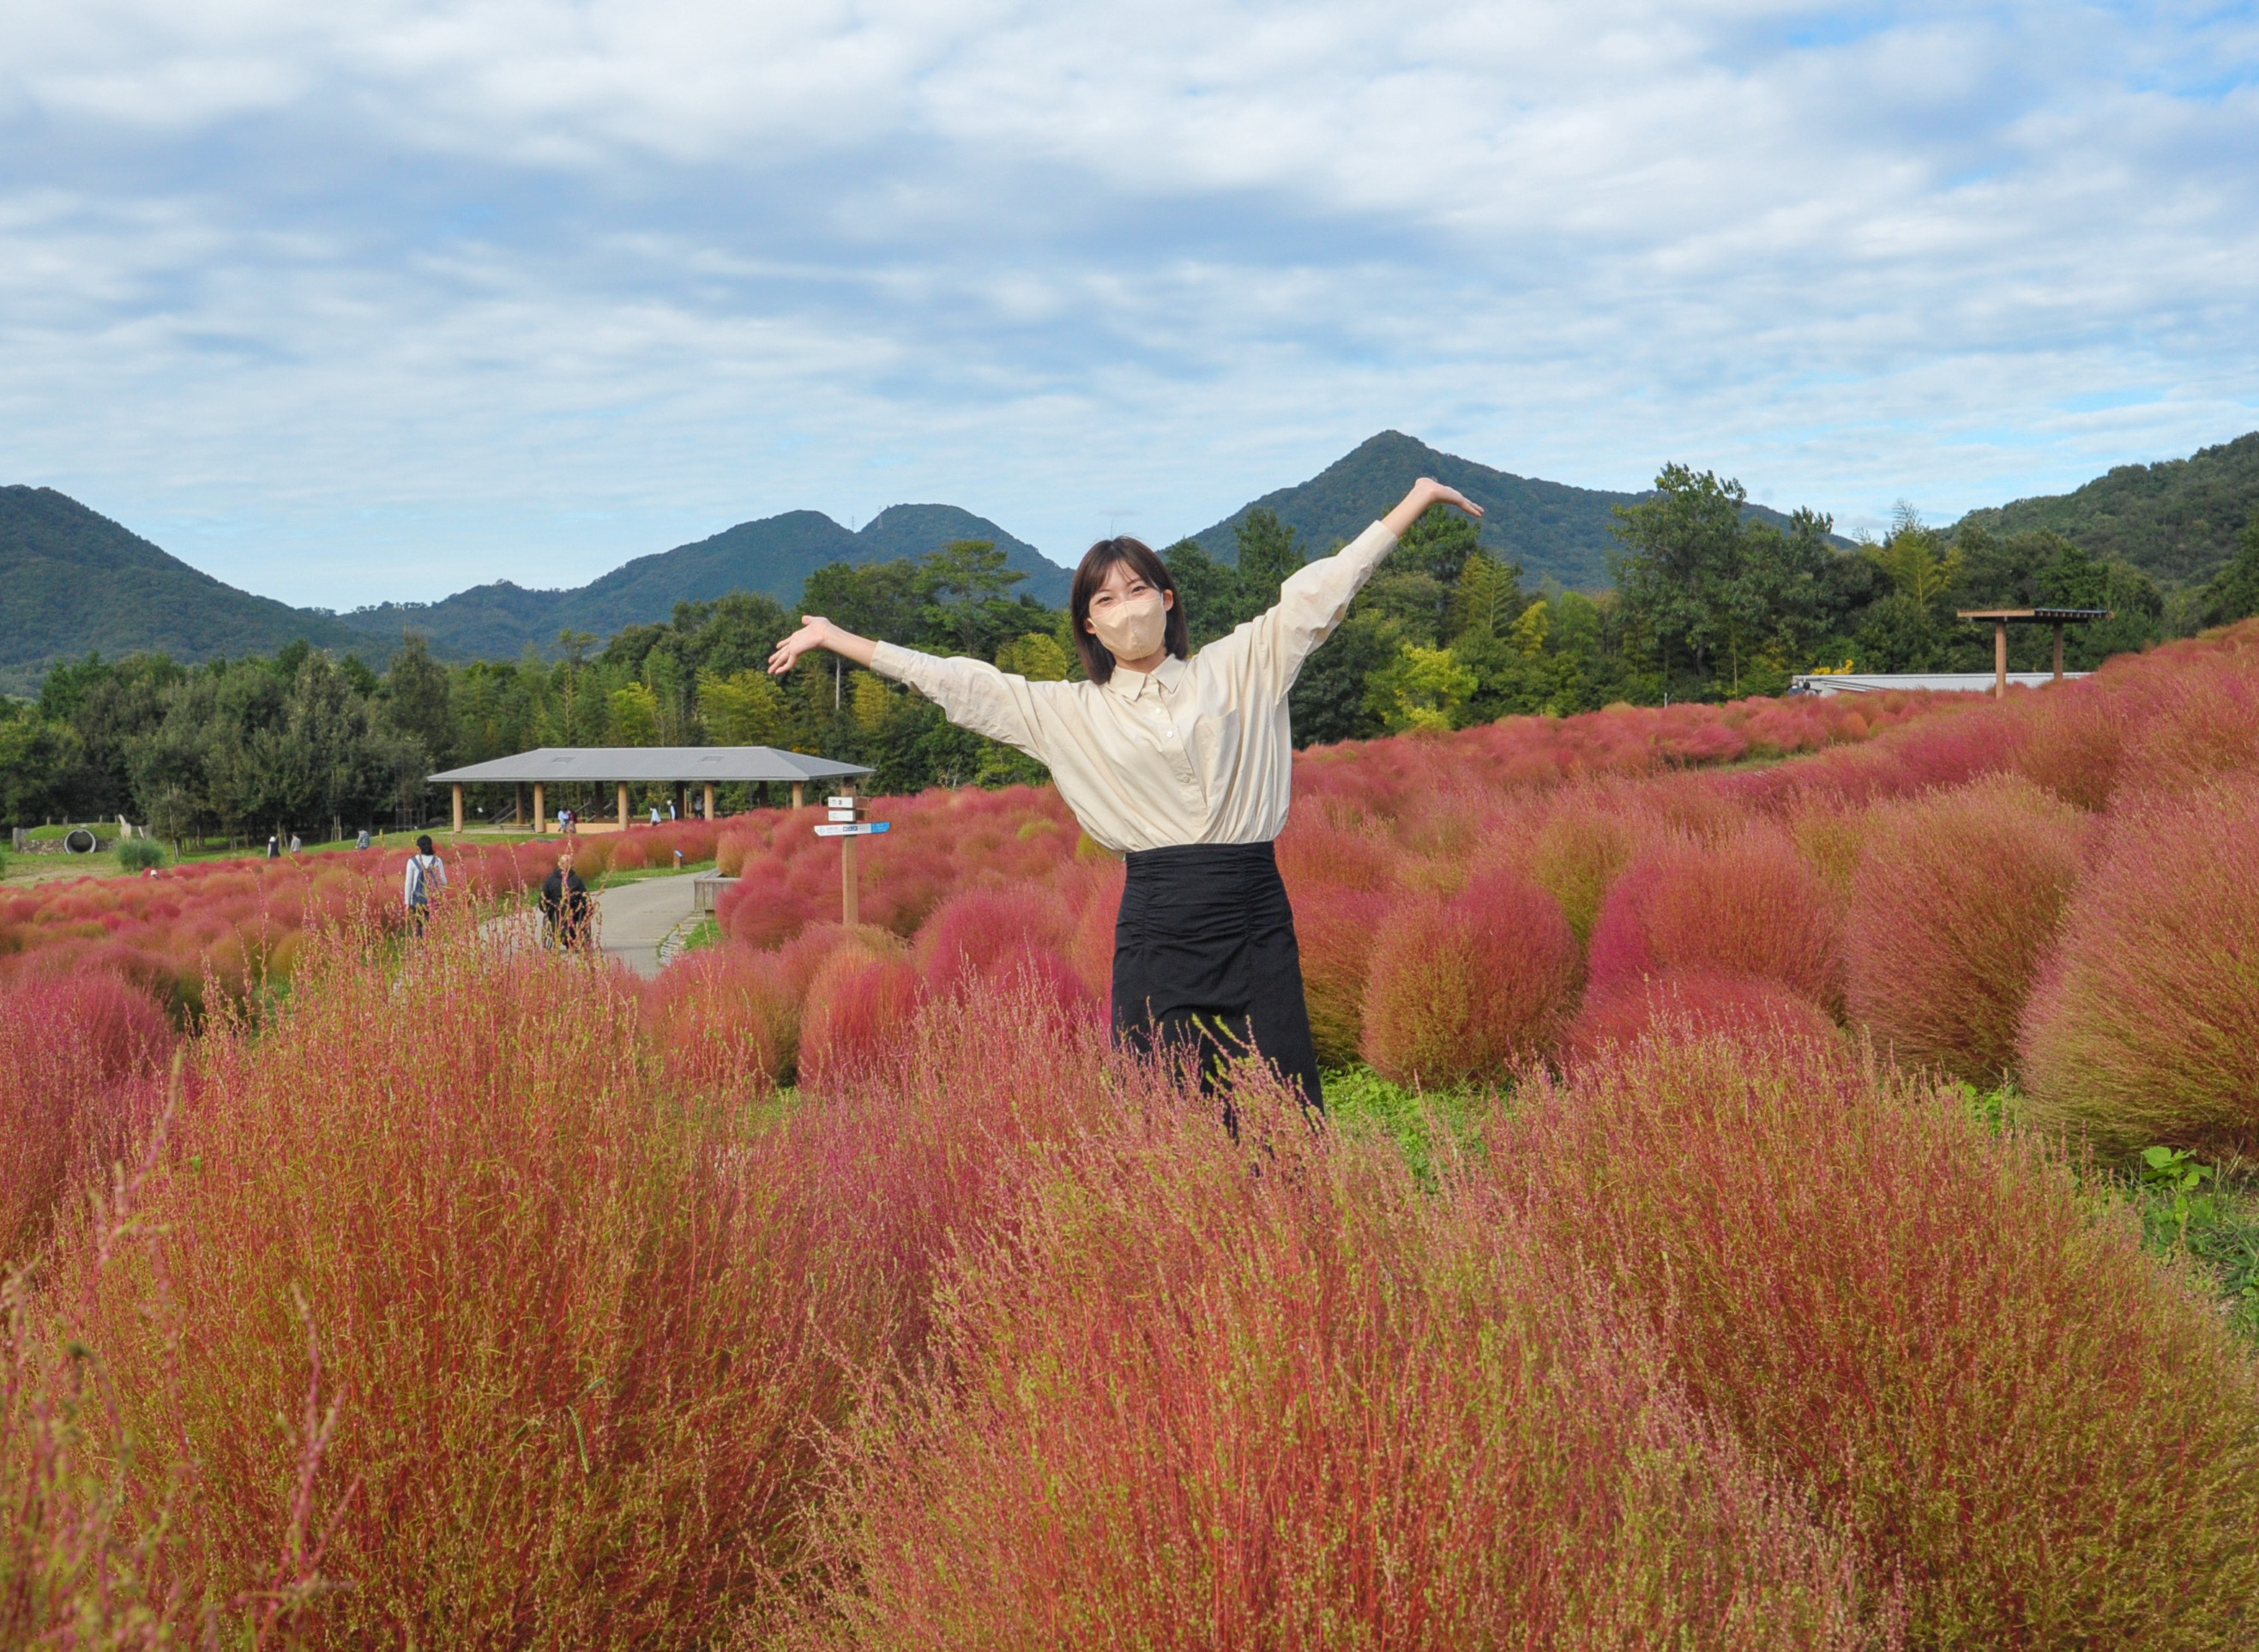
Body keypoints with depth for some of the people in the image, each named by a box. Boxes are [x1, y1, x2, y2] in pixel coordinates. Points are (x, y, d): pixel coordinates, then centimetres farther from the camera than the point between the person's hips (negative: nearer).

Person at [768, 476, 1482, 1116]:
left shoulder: (1240, 668, 9)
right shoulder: (1072, 714, 8)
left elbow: (1316, 594, 10)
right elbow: (956, 684, 10)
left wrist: (1414, 502, 12)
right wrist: (836, 638, 11)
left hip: (1257, 930, 0)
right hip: (1156, 937, 0)